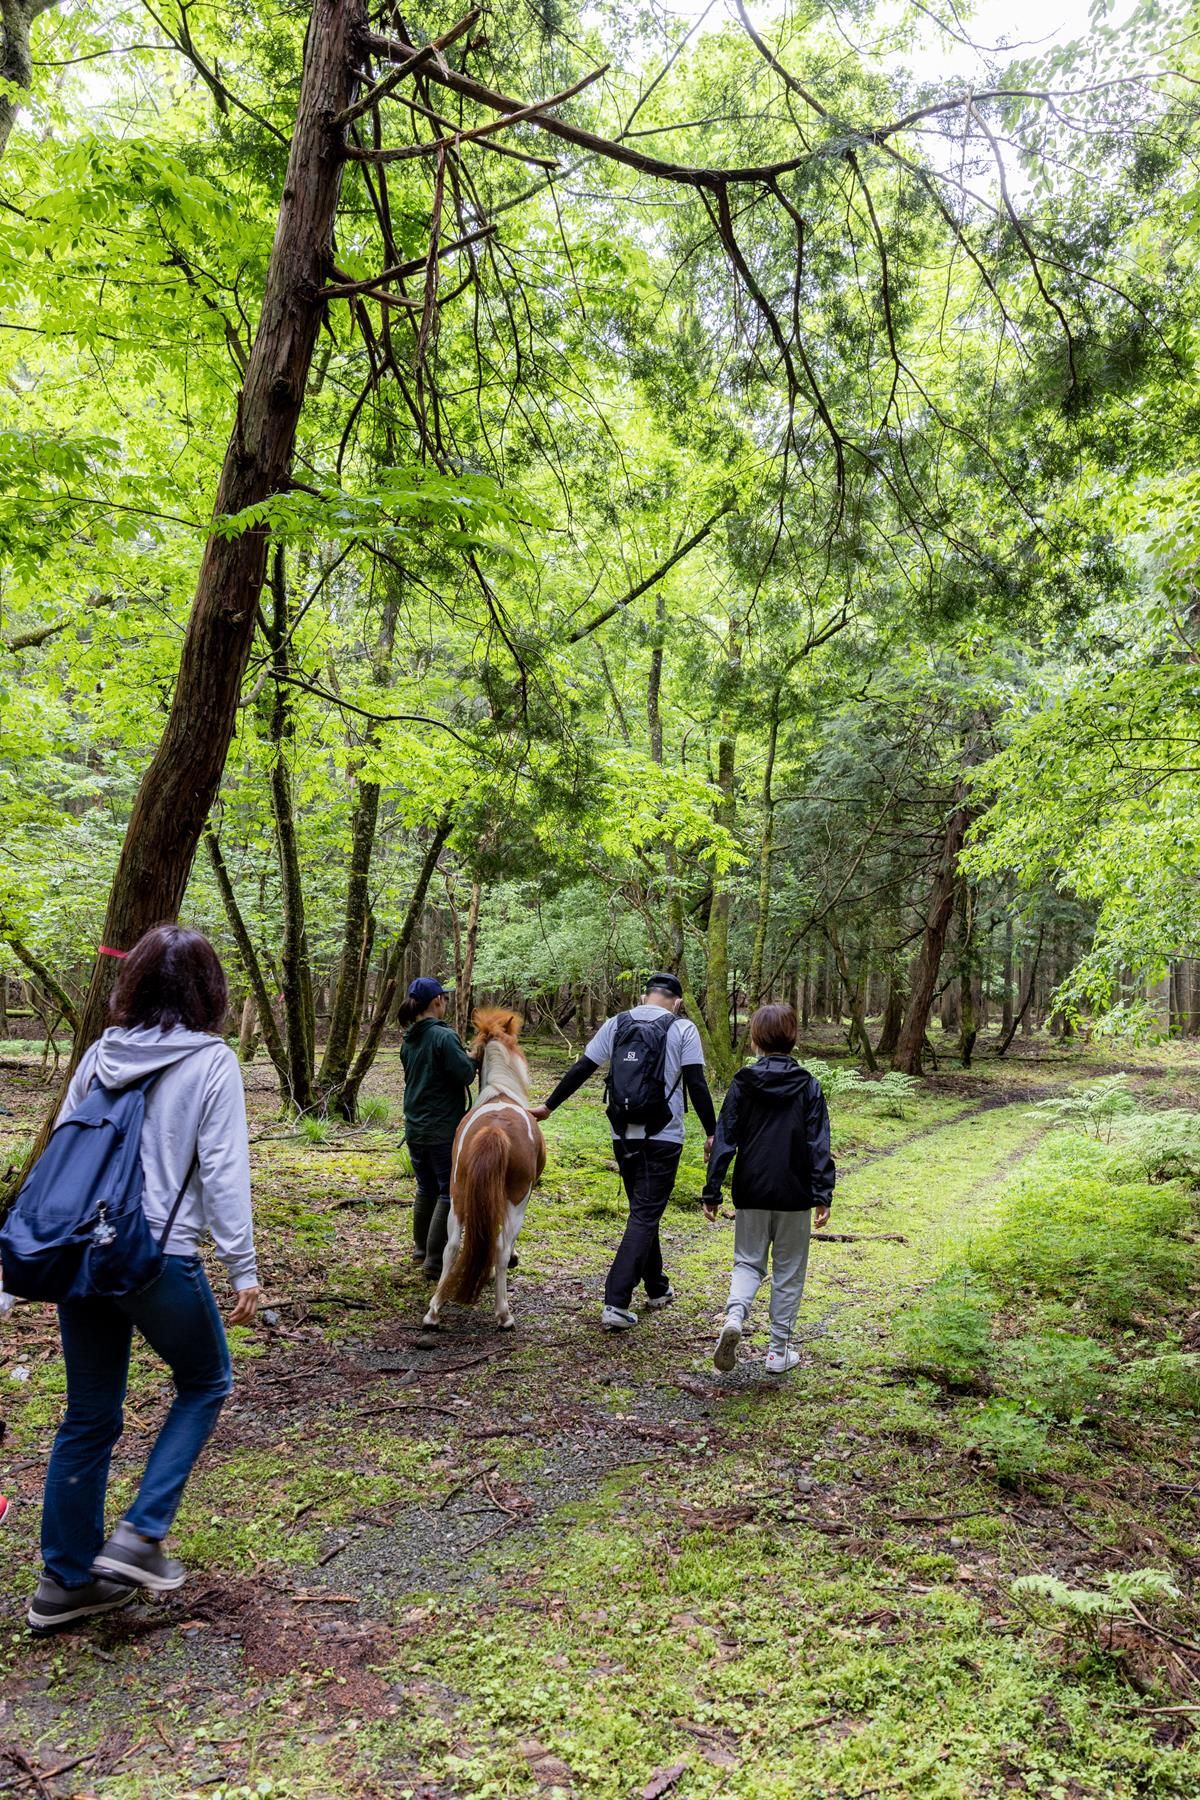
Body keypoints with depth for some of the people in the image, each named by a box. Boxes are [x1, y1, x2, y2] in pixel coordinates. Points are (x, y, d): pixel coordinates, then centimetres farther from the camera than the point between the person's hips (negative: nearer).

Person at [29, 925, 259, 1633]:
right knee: (206, 1384, 20)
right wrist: (244, 1269, -6)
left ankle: (67, 1579, 29)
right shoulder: (212, 1062, -9)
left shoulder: (100, 1055, 6)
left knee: (89, 1418, 18)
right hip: (160, 1260, -5)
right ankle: (140, 1535, 12)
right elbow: (223, 1172, -12)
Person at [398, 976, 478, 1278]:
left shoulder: (409, 1041, 8)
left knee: (426, 1189, 22)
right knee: (450, 1193, 2)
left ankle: (421, 1249, 33)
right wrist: (473, 1058, 2)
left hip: (415, 1129, 8)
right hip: (444, 1131, -8)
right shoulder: (444, 1036, -18)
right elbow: (465, 1075, -18)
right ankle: (436, 1262, 3)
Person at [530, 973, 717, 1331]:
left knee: (643, 1211, 20)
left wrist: (548, 1106, 16)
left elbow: (581, 1070, 7)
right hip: (662, 1139, -4)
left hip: (624, 1137, 4)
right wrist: (712, 1133, -4)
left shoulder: (617, 1023, 6)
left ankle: (658, 1290, 33)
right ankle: (616, 1304, -9)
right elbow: (696, 1083, -9)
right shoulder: (682, 1029, -4)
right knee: (644, 1217, -2)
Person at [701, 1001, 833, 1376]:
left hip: (751, 1193, 1)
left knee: (748, 1262, 14)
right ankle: (779, 1350, 16)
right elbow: (819, 1145, -7)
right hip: (794, 1195, 0)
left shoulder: (742, 1084, -2)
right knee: (788, 1271, 12)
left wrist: (711, 1191, 2)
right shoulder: (809, 1087, -3)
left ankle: (734, 1314, -13)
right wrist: (823, 1194, -5)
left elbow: (724, 1140, -3)